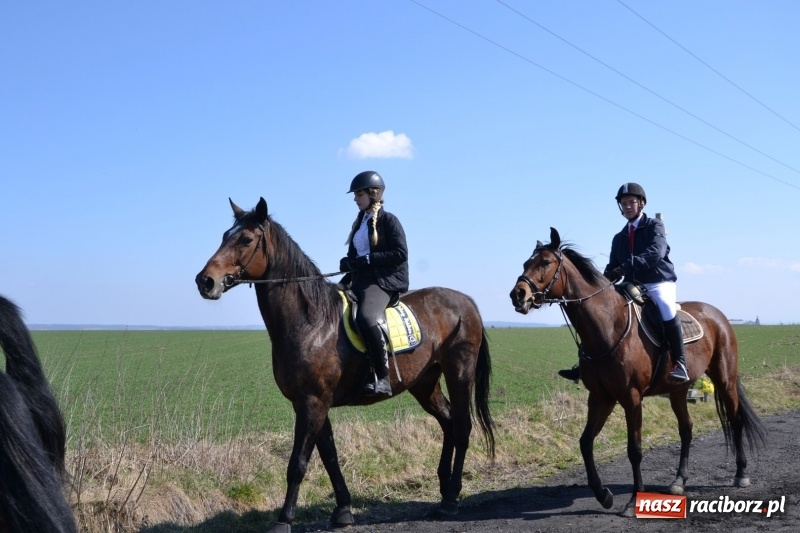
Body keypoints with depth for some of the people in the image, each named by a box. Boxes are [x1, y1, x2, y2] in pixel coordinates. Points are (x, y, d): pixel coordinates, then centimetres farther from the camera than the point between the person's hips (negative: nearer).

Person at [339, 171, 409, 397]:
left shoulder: (388, 220, -3)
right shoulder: (360, 222, 19)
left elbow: (400, 254, -13)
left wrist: (368, 259, -18)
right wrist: (350, 264, 3)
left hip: (384, 281, -9)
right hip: (360, 280, 10)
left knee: (366, 318, -35)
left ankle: (382, 379, -32)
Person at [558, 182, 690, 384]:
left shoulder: (654, 226, -1)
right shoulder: (619, 238, 16)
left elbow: (655, 253, -20)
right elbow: (613, 268, 12)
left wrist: (628, 266, -32)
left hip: (659, 283, -6)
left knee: (666, 308, -37)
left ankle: (680, 364, -33)